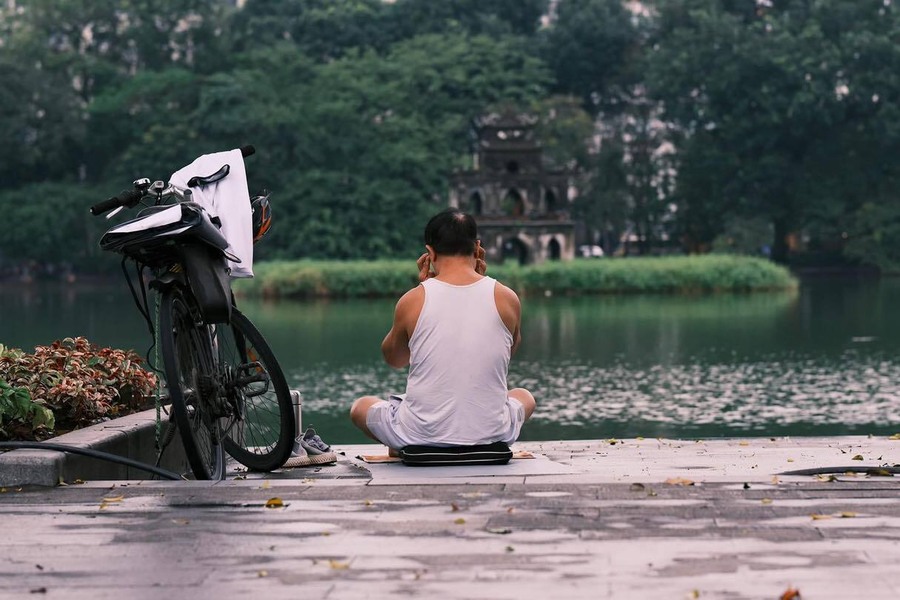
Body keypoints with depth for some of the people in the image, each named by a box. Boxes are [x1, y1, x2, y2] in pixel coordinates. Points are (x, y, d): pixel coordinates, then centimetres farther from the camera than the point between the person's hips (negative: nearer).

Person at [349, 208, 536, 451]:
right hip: (491, 436, 0)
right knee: (524, 397, 35)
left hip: (420, 436, 0)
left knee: (360, 407, 30)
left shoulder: (412, 301, -8)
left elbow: (394, 359, 13)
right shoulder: (507, 299, -5)